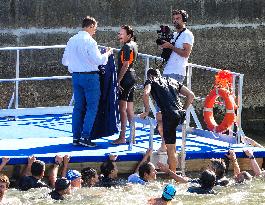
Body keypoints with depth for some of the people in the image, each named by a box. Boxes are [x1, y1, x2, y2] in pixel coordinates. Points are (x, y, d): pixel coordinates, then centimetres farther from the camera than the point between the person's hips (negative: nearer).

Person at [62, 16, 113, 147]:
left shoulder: (71, 41, 9)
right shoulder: (89, 41, -13)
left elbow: (64, 61, 15)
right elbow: (98, 60, -18)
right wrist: (107, 54, -1)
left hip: (76, 76, 7)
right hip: (90, 76, -7)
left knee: (78, 106, 11)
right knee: (92, 107, -1)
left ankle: (76, 137, 10)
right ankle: (85, 137, -7)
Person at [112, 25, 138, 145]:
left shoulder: (127, 47, -13)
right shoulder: (133, 45, 16)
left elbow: (125, 65, -19)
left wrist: (118, 80, -18)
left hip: (126, 79, -10)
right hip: (131, 78, 10)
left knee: (122, 107, -10)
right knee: (129, 108, 13)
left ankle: (122, 137, -12)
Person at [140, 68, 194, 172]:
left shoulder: (150, 81, 13)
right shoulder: (172, 81, 27)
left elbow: (146, 94, -10)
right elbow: (191, 95, 22)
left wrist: (147, 111, 1)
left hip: (170, 115, -6)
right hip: (181, 115, 6)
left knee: (171, 149, -2)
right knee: (160, 118, 35)